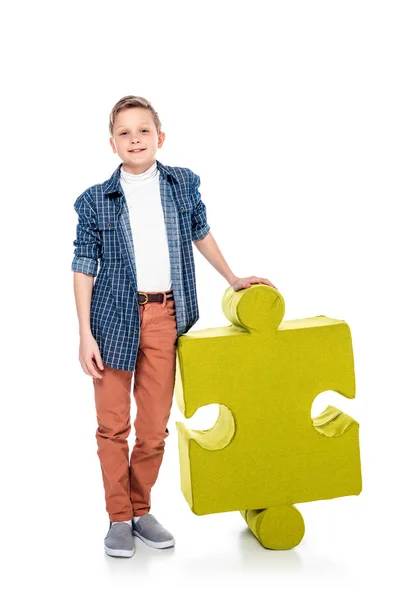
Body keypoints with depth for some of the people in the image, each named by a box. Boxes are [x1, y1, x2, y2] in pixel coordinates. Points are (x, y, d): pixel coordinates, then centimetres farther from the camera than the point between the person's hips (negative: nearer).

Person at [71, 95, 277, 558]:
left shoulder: (184, 185, 5)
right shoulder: (95, 200, -2)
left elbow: (200, 233, 21)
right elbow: (84, 267, -1)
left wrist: (233, 280, 27)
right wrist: (86, 334, -6)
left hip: (164, 316, 2)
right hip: (114, 317, -1)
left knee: (154, 428, 6)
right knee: (113, 425, 4)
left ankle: (141, 511, 25)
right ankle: (118, 518, 18)